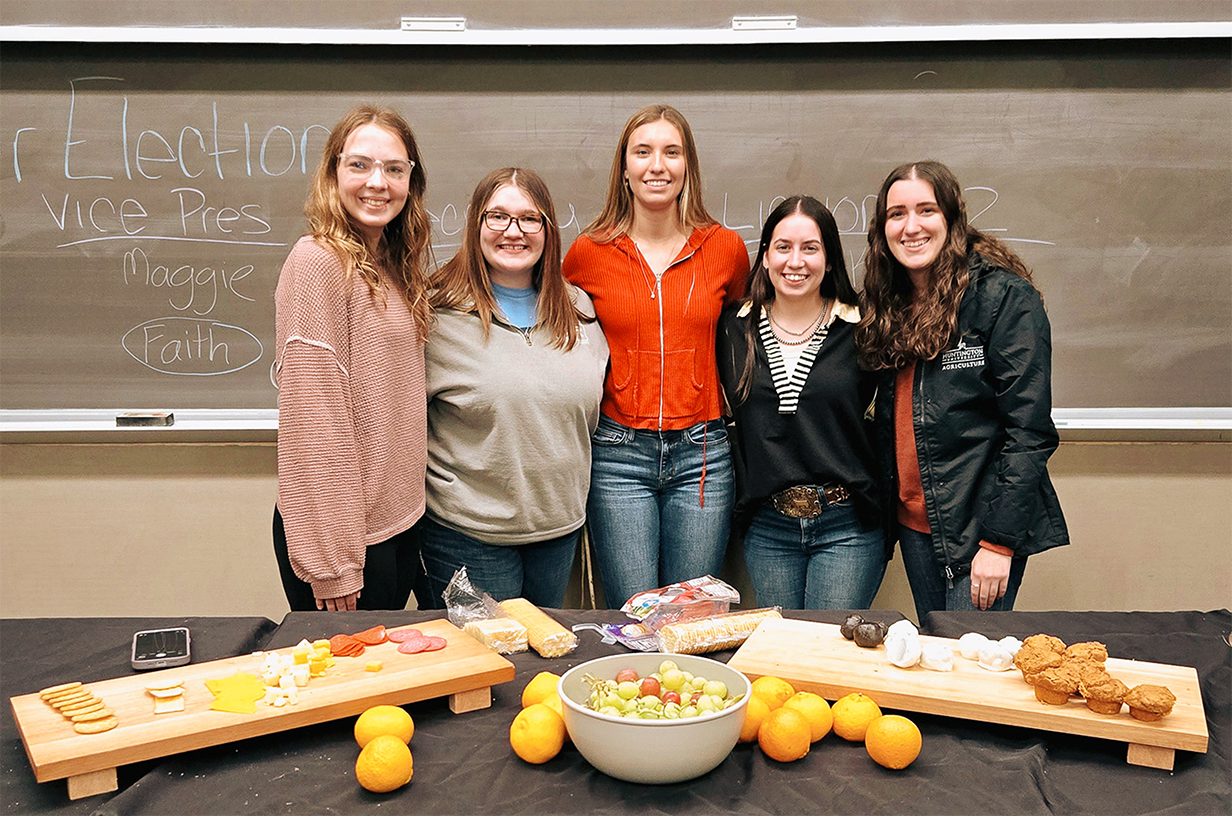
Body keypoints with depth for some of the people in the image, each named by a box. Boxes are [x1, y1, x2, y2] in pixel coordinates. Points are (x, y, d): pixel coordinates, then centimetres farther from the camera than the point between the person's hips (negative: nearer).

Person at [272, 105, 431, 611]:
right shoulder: (317, 261, -16)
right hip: (342, 532, -8)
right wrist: (332, 563, -20)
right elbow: (311, 421, -20)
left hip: (398, 521, 8)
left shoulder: (396, 265, 9)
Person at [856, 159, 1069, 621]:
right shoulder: (891, 306, 9)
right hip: (915, 525, 6)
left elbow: (1029, 430, -15)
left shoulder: (1004, 297, -11)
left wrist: (999, 541, -17)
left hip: (980, 529, -6)